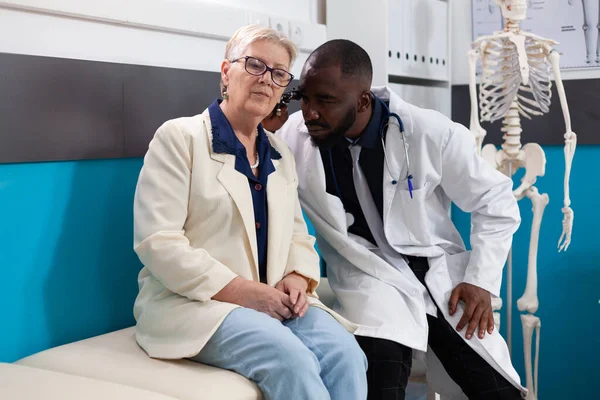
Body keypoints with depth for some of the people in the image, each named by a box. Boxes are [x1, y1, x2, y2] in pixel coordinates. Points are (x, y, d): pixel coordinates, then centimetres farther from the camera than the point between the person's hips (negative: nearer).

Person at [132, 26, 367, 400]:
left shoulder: (280, 152, 17)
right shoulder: (179, 137, -4)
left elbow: (297, 234, 18)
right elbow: (158, 243, -13)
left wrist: (297, 277, -6)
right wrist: (241, 290, -19)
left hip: (271, 299, 6)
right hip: (193, 301, -5)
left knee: (344, 353, -24)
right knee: (290, 359, -31)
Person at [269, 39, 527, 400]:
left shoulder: (432, 134, -12)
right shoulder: (293, 137, -9)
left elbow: (497, 203, 0)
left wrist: (481, 280, -9)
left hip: (440, 273, 1)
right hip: (369, 276, -1)